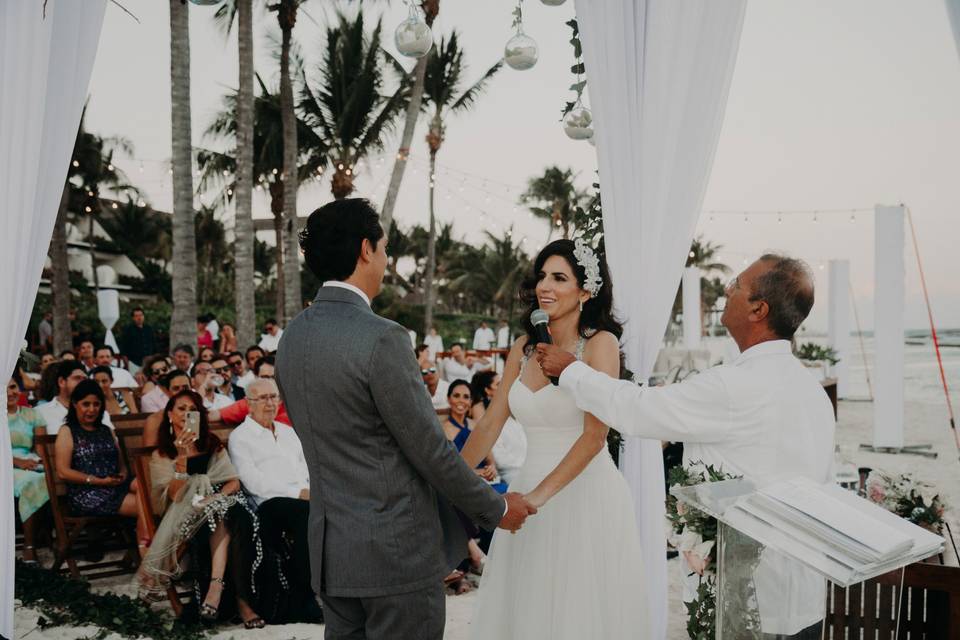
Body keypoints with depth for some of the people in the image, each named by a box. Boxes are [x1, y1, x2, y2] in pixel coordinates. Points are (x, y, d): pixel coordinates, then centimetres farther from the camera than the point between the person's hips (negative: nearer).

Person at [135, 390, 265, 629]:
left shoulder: (213, 445, 20)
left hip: (222, 503, 2)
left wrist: (216, 496, -11)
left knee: (238, 518, -35)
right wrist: (181, 457, -16)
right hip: (188, 516, -2)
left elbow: (234, 482, 10)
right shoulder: (161, 455, 12)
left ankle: (215, 589, -45)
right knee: (220, 518, -36)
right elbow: (175, 495, -5)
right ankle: (239, 600, -41)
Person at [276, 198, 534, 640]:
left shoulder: (292, 335, 5)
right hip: (396, 552, -8)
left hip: (329, 549, 8)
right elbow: (430, 449, -15)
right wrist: (497, 508, -2)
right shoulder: (381, 338, -19)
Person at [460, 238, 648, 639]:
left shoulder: (600, 343, -9)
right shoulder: (524, 347, 8)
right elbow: (490, 425, 9)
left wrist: (539, 495, -24)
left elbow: (595, 435, -18)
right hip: (531, 492, 6)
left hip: (586, 496, -5)